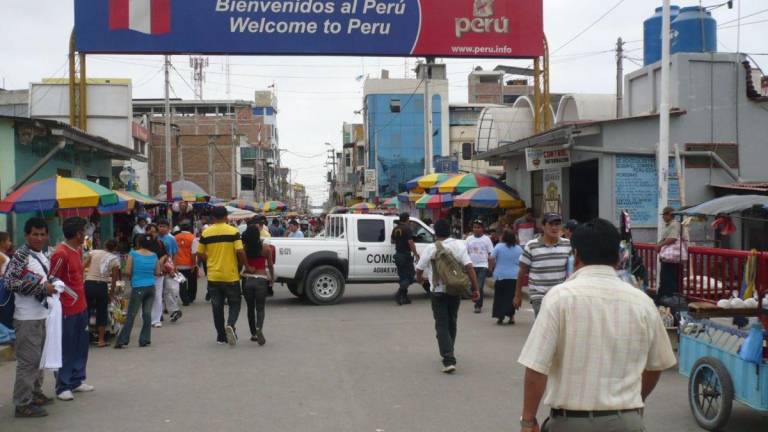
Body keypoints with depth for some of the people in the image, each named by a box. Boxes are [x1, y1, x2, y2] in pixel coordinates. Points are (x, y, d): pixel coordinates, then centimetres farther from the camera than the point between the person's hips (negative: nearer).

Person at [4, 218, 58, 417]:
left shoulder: (42, 256, 12)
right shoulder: (20, 255, -13)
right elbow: (9, 282, -21)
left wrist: (53, 282, 5)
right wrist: (42, 287, -20)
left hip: (41, 315, 9)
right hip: (27, 317, -9)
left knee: (39, 357, 19)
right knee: (28, 360, -6)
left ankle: (35, 394, 32)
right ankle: (23, 404, 0)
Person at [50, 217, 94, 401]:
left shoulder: (78, 250, 9)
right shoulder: (61, 253, -18)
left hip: (81, 306, 9)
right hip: (67, 309, -9)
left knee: (81, 345, 15)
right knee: (66, 349, 0)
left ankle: (77, 380, 26)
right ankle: (63, 387, 10)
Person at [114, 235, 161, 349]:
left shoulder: (133, 254, -6)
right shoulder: (154, 256, 3)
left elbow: (127, 272, -8)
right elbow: (157, 272, 8)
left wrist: (134, 274, 12)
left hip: (138, 288, -3)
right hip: (151, 287, 3)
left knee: (131, 315, -2)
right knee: (147, 313, 7)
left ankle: (122, 341, -2)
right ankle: (144, 339, 9)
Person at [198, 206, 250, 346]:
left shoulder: (206, 233, 0)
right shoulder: (233, 231, -7)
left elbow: (200, 253, 4)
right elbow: (240, 251, -15)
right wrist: (246, 266, -3)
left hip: (213, 276, 2)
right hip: (231, 276, -2)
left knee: (217, 307, 11)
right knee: (234, 304, 11)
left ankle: (221, 336, 15)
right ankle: (230, 324, -15)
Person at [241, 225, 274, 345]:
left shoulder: (243, 248, -3)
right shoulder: (266, 248, -4)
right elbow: (270, 265, 5)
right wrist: (272, 278, 18)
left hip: (247, 279, 1)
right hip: (261, 280, -1)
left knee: (250, 308, 16)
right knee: (260, 308, 5)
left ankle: (253, 334, 21)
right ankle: (259, 329, -21)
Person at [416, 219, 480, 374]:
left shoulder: (431, 249, -8)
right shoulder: (459, 246, -2)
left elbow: (419, 268, 2)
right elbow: (469, 267, -10)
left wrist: (420, 278, 25)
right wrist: (475, 288, -6)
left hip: (438, 291, -3)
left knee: (442, 325, -2)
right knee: (452, 322, 21)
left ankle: (449, 360, -15)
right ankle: (449, 353, 34)